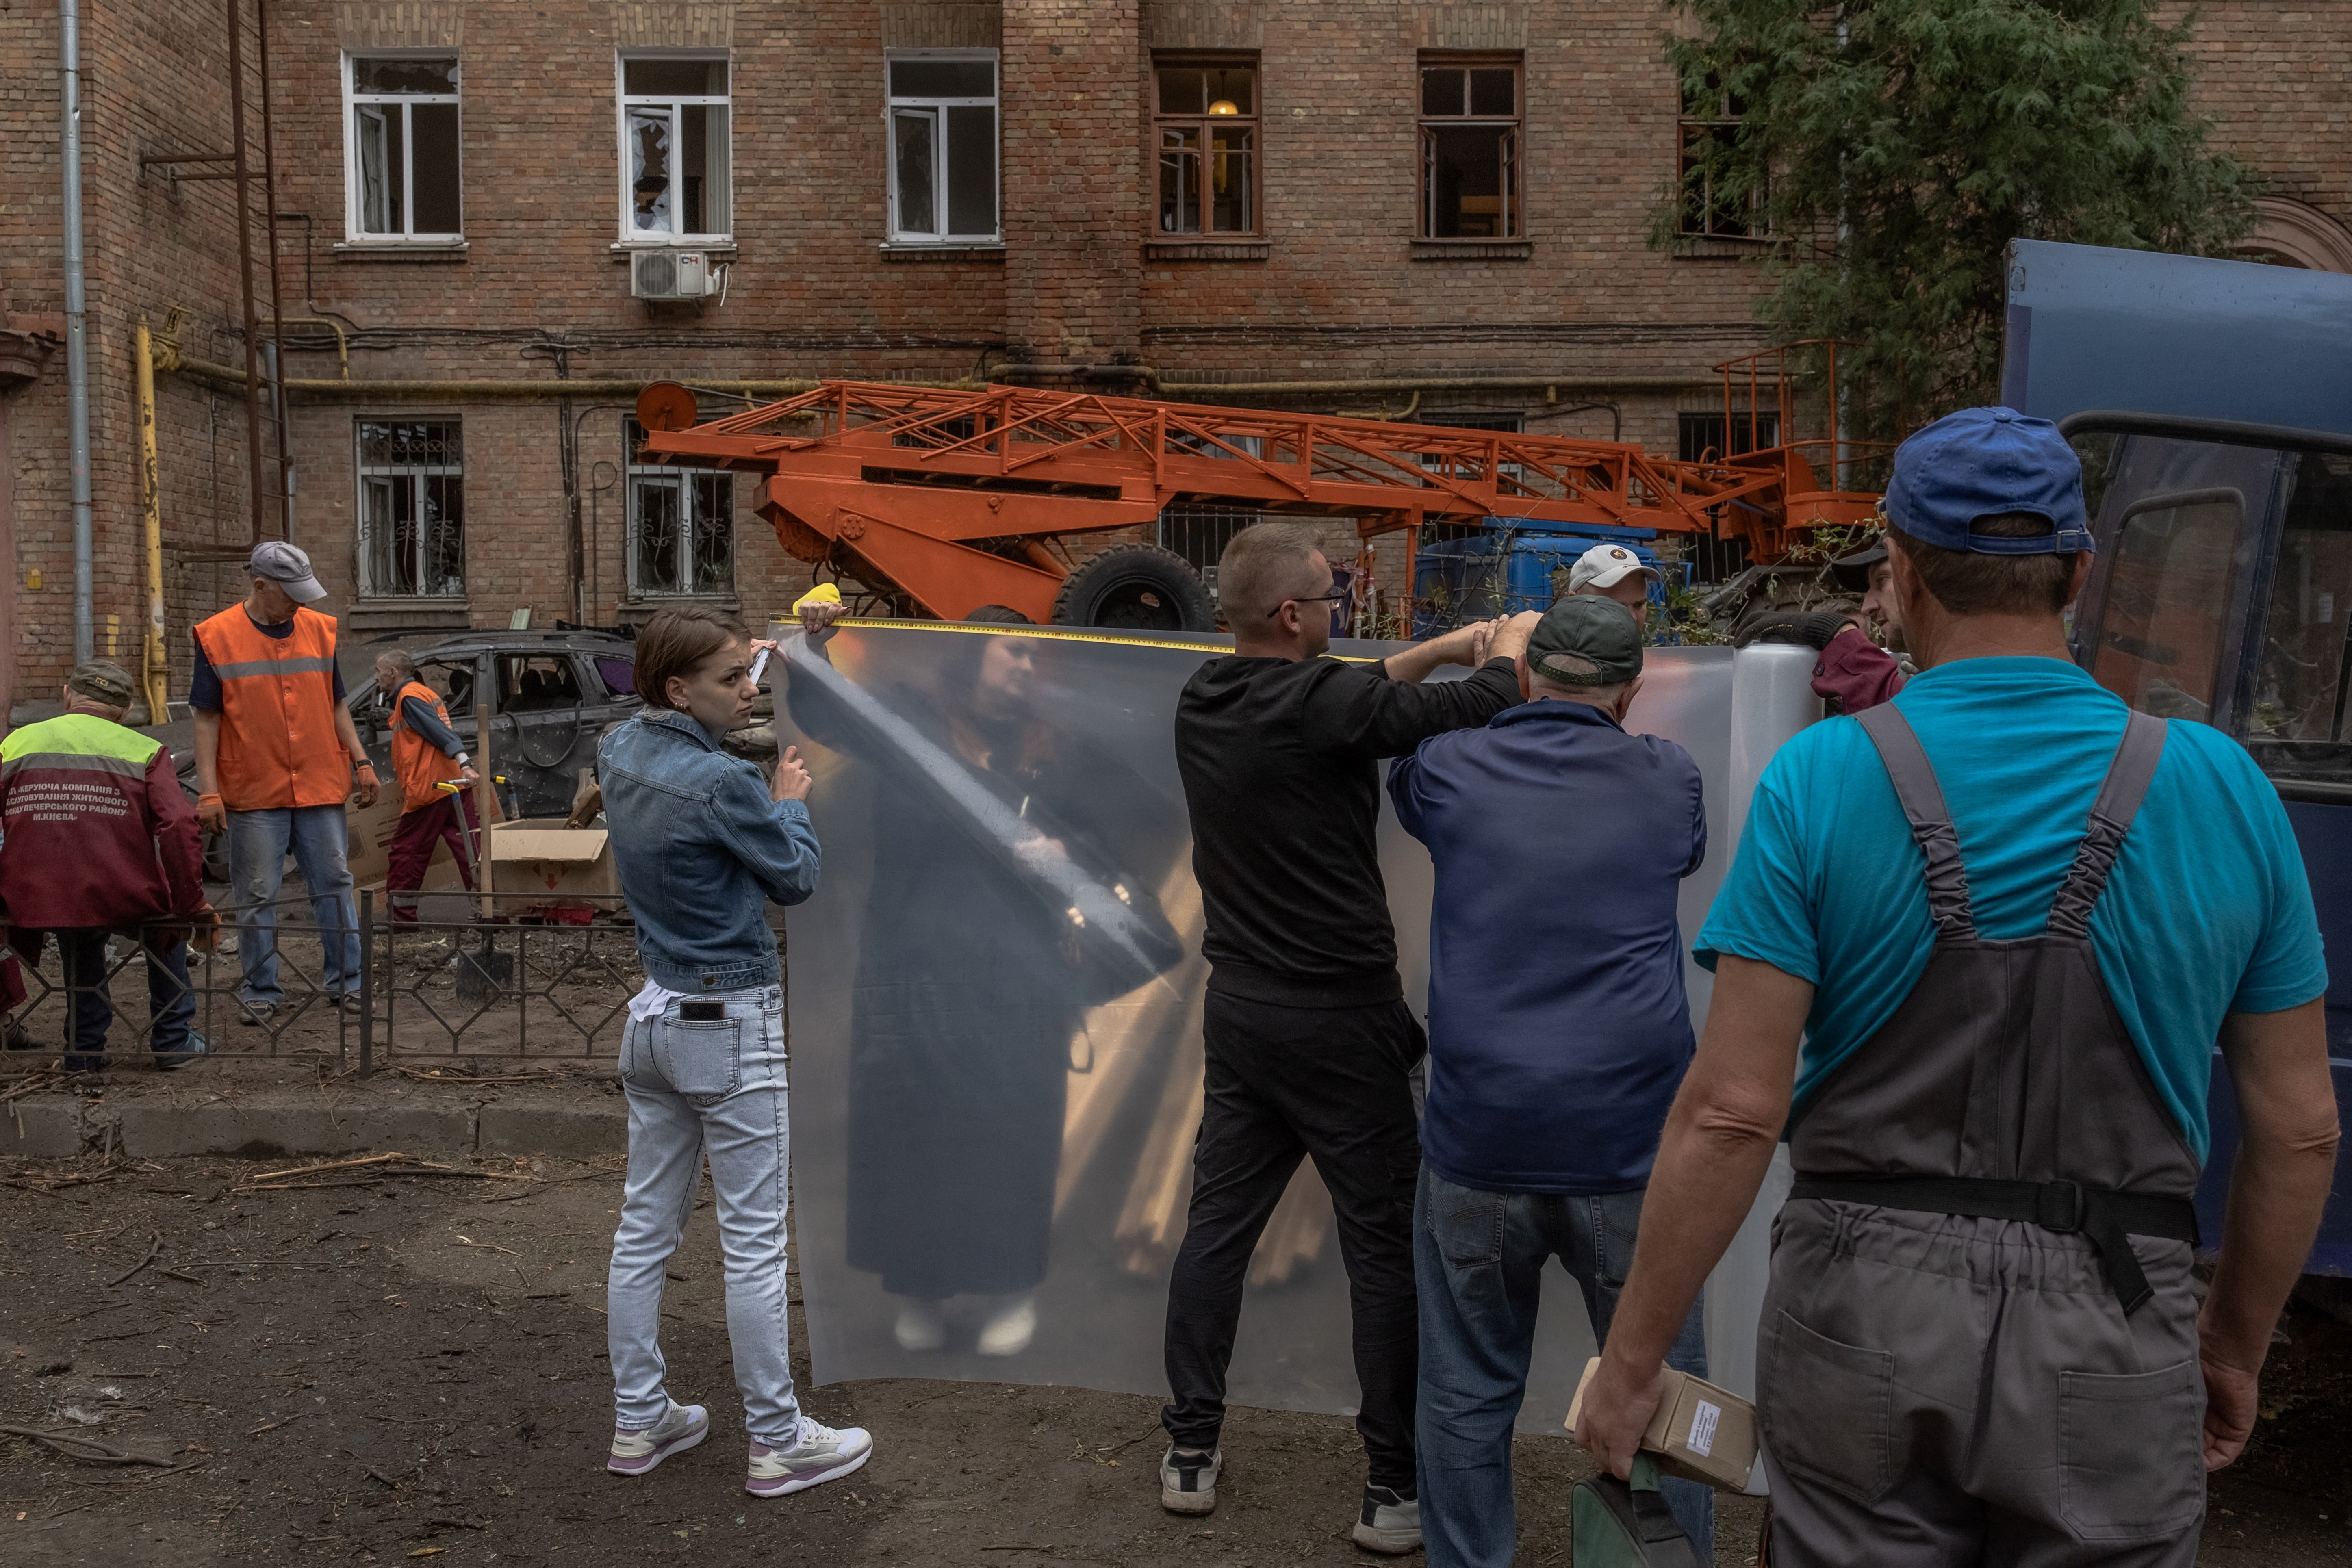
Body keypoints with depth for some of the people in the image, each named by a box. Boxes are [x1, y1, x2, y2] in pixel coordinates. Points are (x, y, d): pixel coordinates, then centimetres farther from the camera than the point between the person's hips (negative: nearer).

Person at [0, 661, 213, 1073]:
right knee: (168, 916, 32)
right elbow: (178, 829, -10)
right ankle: (172, 1039, 29)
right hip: (123, 901, -2)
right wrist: (193, 908, -2)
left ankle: (85, 1047, 33)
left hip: (39, 902, 2)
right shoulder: (145, 750, 1)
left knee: (79, 932, 37)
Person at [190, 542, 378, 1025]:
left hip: (321, 787, 3)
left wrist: (360, 762, 8)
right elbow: (206, 718, -2)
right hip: (254, 794, -3)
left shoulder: (319, 630, 8)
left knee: (335, 885, 6)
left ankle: (344, 982, 17)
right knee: (256, 897, 4)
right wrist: (208, 790, -7)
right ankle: (262, 992, 15)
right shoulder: (217, 637, -3)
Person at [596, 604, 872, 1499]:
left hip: (654, 1014, 8)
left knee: (646, 1225, 14)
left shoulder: (620, 755, 2)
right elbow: (796, 878, -9)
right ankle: (778, 1443, 12)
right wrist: (791, 800, 8)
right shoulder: (721, 782, -22)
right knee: (754, 1240, 2)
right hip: (731, 1024, -8)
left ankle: (638, 1423, 26)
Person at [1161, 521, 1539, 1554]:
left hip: (1239, 1008, 7)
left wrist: (1446, 648, 18)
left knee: (1218, 1225, 14)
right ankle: (1396, 1491, 13)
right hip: (1339, 1018, -7)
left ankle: (1190, 1456, 24)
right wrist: (1510, 650, 6)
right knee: (1384, 1247, 5)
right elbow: (1471, 711, -15)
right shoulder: (1317, 704, -20)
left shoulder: (1204, 703, 2)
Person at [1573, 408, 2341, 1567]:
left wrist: (1631, 1362, -3)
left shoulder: (1820, 778, -9)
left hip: (1863, 1308, -1)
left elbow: (1733, 1110, -13)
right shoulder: (2225, 788, -1)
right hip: (2113, 1339, 2)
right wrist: (2236, 1345, 19)